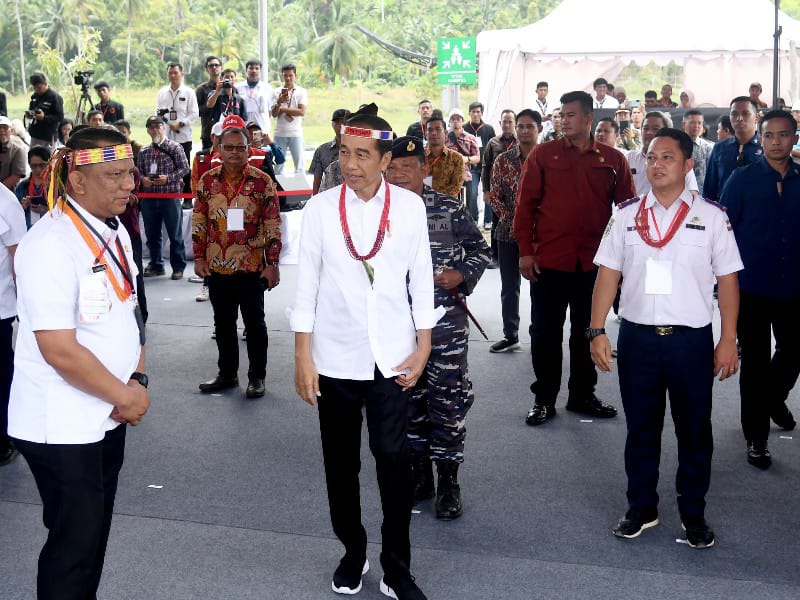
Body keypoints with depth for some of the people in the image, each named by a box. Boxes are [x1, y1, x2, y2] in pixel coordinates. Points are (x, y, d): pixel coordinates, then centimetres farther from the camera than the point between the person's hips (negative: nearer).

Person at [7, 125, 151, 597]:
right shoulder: (50, 245, -21)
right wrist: (125, 396, -13)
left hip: (108, 416, 8)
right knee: (74, 542, 3)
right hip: (62, 428, -8)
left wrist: (137, 381, 0)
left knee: (95, 532, 18)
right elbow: (60, 350, -24)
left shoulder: (116, 233, 6)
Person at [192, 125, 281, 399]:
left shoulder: (262, 182, -6)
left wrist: (272, 264, -9)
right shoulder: (207, 181, 3)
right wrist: (199, 257, 3)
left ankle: (257, 377, 17)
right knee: (223, 322, 14)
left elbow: (273, 225, -6)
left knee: (254, 322, 6)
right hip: (217, 267, 4)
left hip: (252, 267, -3)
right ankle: (227, 373, 27)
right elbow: (199, 222, 9)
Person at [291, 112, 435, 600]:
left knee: (394, 459, -3)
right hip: (335, 357, 1)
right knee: (341, 463, 11)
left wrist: (422, 348, 2)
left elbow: (421, 281, 3)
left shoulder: (409, 207, -2)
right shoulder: (321, 208, -3)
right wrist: (303, 358, -2)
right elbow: (307, 285, -1)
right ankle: (353, 553, 31)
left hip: (392, 358, -1)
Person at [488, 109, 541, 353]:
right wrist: (510, 220, -8)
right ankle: (510, 336, 19)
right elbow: (494, 196, 4)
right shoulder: (503, 161, 4)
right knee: (509, 287, 9)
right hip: (509, 232, 2)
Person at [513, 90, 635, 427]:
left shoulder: (613, 160, 4)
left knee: (587, 331, 12)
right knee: (545, 332, 5)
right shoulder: (543, 155, 1)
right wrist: (525, 250, -6)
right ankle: (544, 399, 17)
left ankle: (582, 395, 26)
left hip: (594, 262, 2)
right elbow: (526, 203, -1)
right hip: (548, 260, -1)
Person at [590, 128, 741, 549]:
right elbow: (608, 274, 4)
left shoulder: (711, 217, -1)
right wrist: (597, 330, -2)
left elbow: (728, 281, 0)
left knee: (694, 431, 10)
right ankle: (641, 508, 29)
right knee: (640, 429, 13)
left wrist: (728, 340, -3)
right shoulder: (626, 215, 3)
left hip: (692, 339, -1)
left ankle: (694, 514, 26)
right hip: (637, 337, 2)